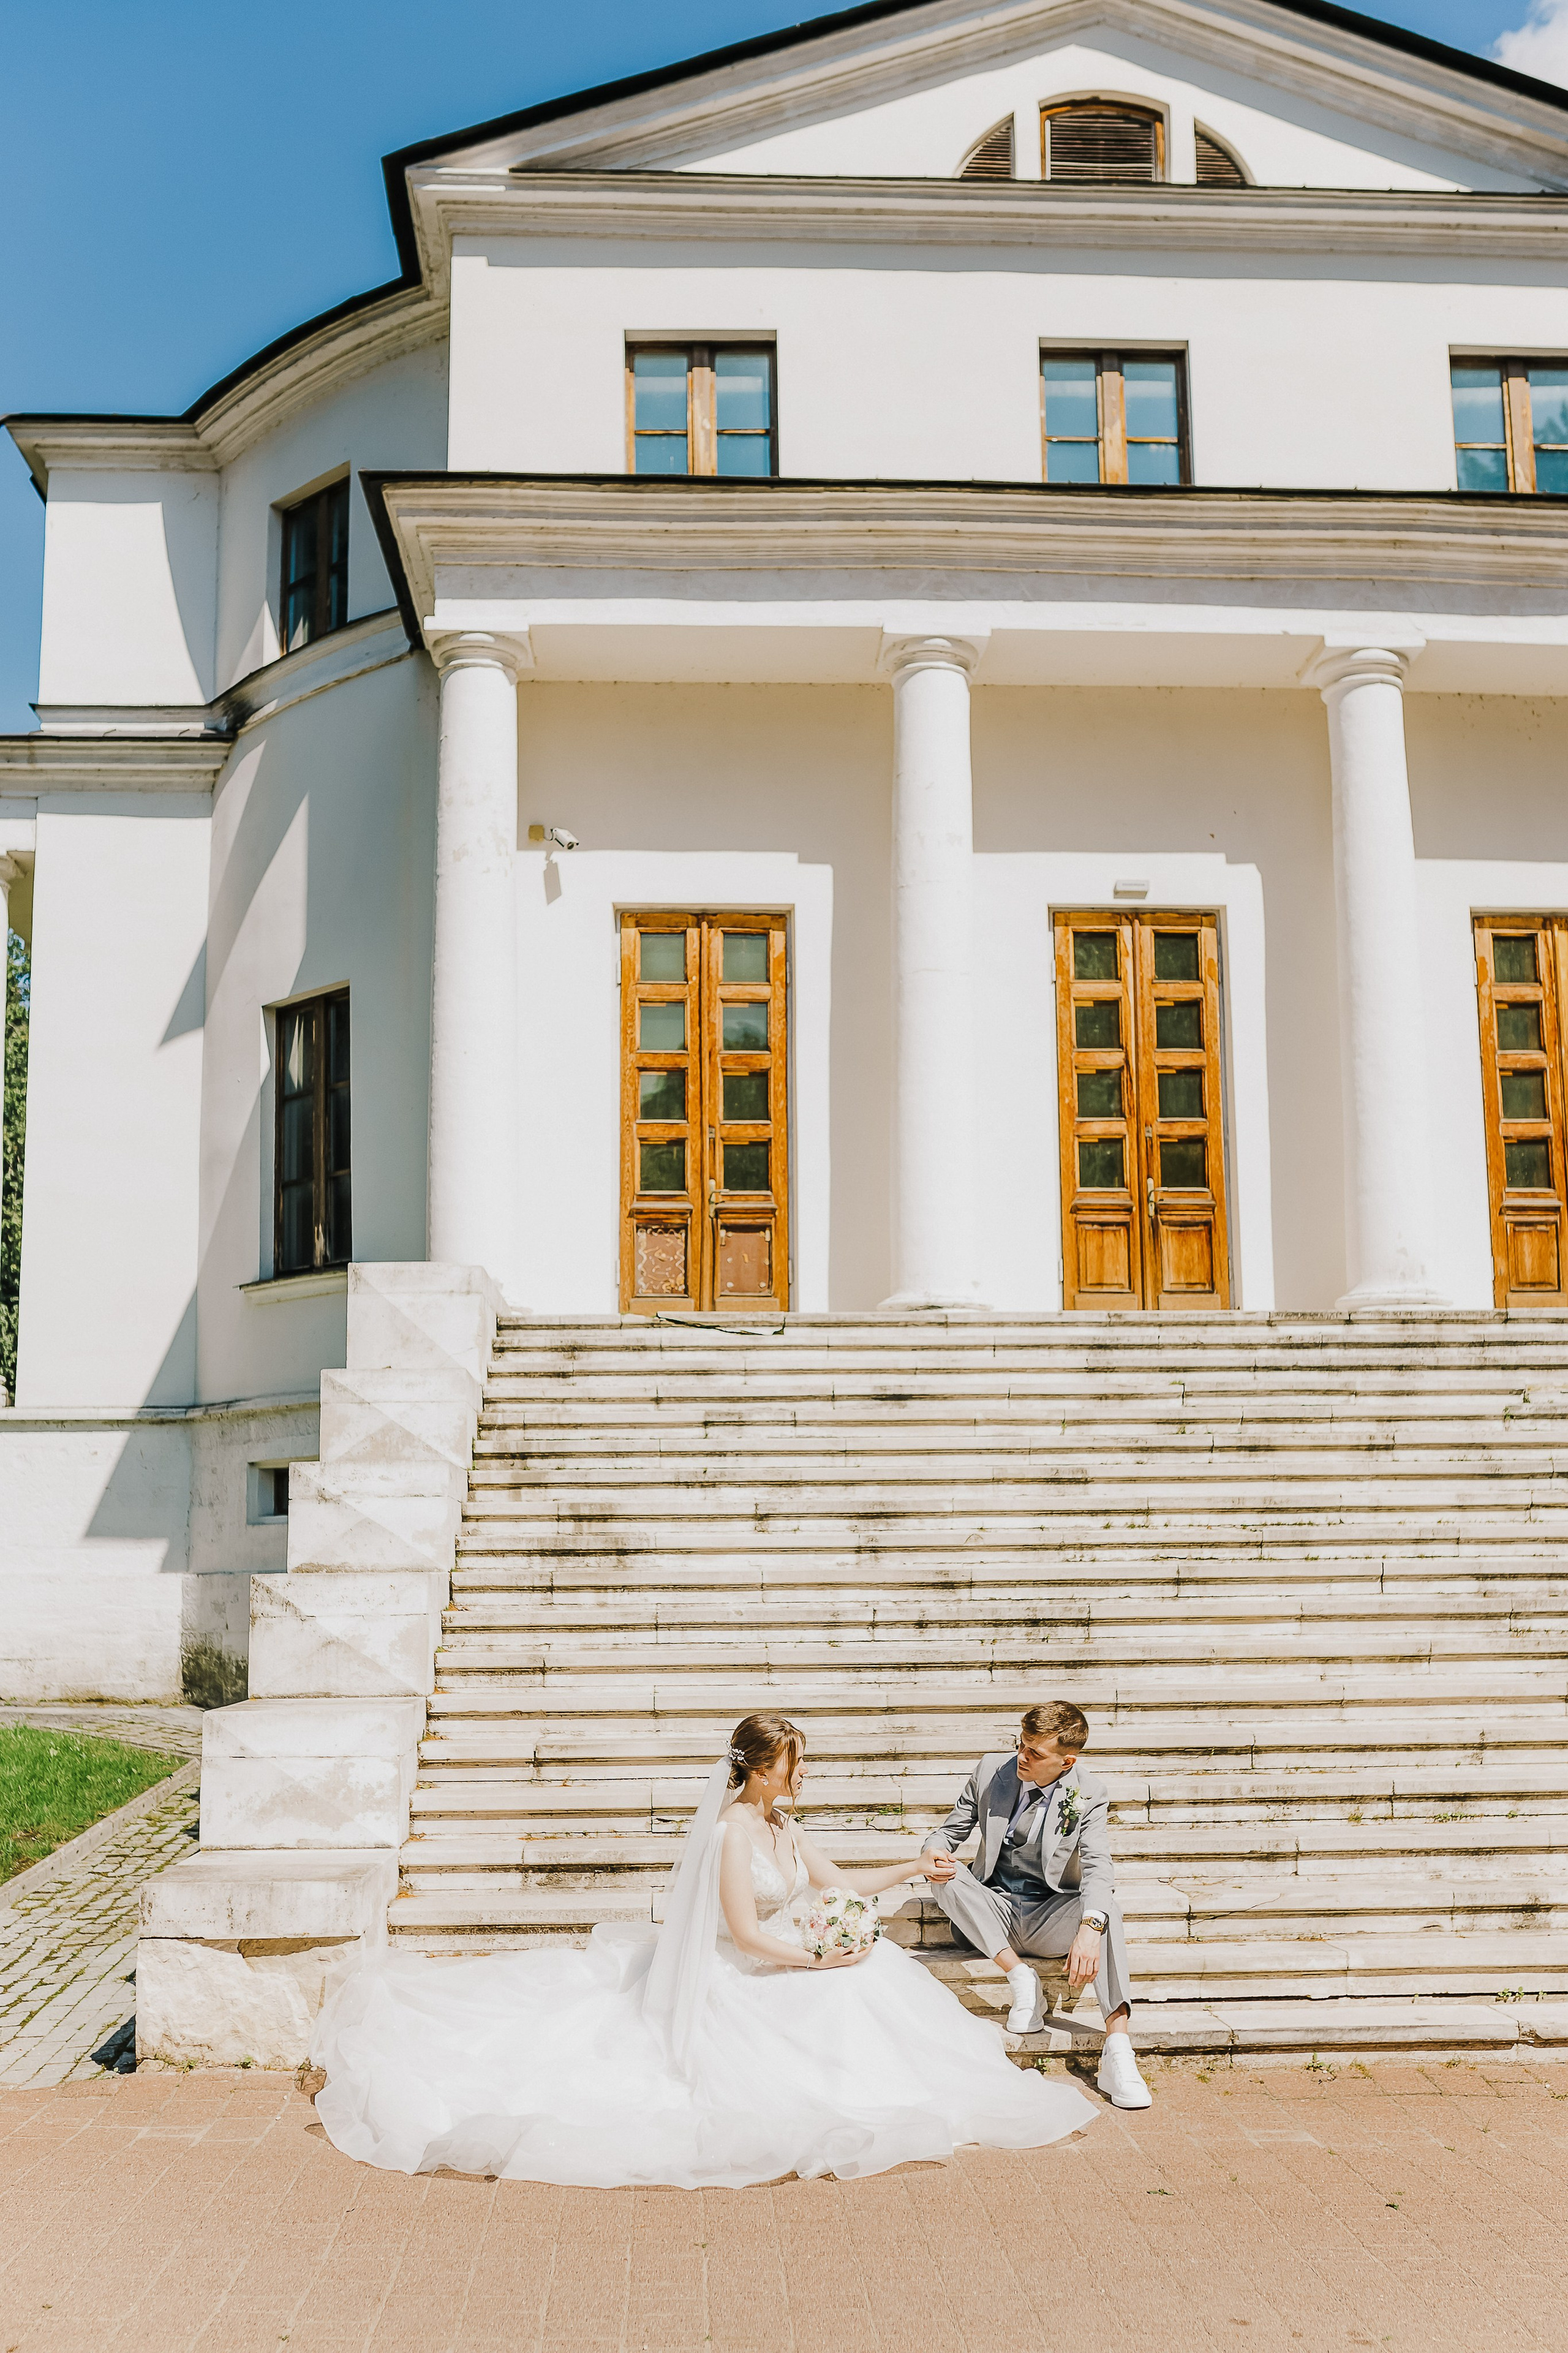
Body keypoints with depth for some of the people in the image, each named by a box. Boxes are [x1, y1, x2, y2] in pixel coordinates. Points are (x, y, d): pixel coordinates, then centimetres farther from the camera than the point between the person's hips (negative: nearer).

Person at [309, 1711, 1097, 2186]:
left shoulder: (782, 1827, 8)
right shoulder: (733, 1832, -20)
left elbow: (839, 1885, 19)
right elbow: (744, 1932, -23)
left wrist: (911, 1870, 14)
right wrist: (817, 1961, -21)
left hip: (782, 1970, 9)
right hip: (739, 1982, -9)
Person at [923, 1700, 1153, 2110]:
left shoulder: (1089, 1795, -8)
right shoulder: (991, 1771, -3)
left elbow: (1097, 1868, -22)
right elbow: (951, 1830, 7)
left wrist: (1090, 1927, -43)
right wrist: (934, 1851, -20)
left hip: (1049, 1919, -2)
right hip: (994, 1913, 2)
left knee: (1106, 1909, -34)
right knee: (949, 1879, -28)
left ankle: (1117, 2051, -42)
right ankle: (1021, 1979, -23)